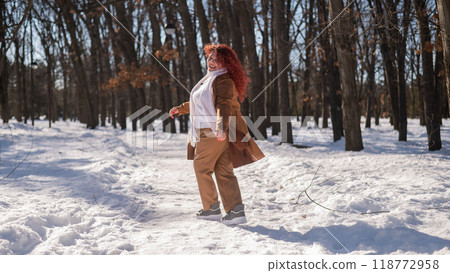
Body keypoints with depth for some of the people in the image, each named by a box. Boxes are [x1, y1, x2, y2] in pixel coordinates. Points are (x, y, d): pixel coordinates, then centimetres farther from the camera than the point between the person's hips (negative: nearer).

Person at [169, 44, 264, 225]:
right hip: (206, 132, 9)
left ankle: (212, 209, 10)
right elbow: (200, 102, 34)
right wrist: (181, 109, 38)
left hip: (214, 133, -9)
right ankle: (236, 211, 1)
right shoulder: (210, 78, 20)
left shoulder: (223, 80, -12)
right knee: (224, 171, 4)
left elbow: (224, 106, -26)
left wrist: (222, 127, -39)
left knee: (201, 167, 2)